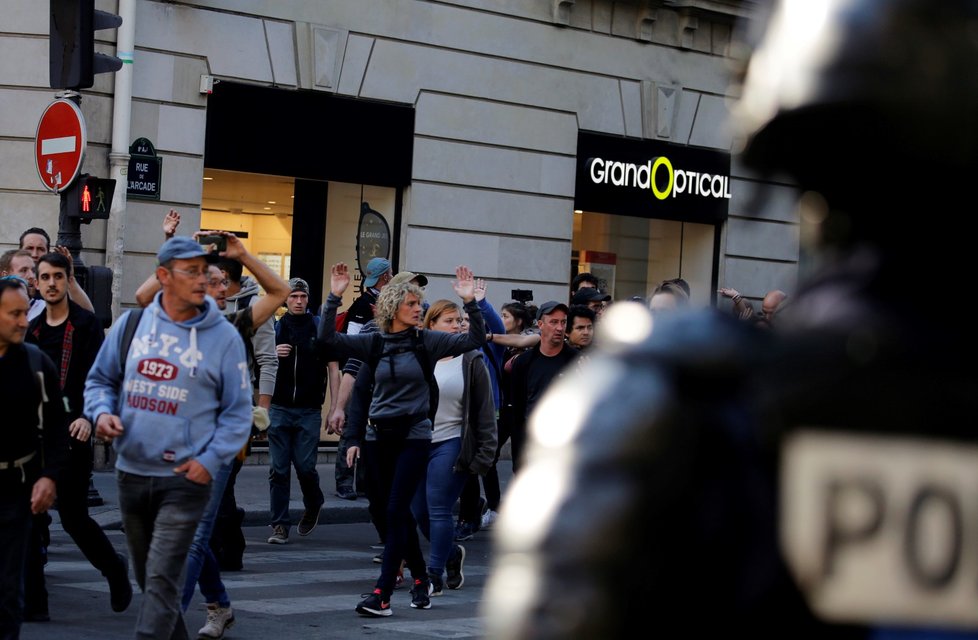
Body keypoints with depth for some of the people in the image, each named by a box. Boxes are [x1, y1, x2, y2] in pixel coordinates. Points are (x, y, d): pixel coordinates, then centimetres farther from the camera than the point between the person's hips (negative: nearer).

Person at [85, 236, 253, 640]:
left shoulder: (223, 337, -6)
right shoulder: (131, 325, 2)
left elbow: (238, 411, -1)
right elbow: (100, 379, 14)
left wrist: (211, 461, -12)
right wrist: (102, 411, -7)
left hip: (185, 478, -4)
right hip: (131, 472, 4)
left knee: (161, 580, -12)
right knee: (146, 576, 17)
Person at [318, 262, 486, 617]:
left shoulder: (426, 341, 0)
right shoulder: (374, 343, 5)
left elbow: (475, 340, -5)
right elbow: (328, 338, -1)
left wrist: (470, 302, -16)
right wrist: (334, 297, -10)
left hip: (414, 435, -3)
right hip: (379, 436, 3)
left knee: (396, 512, -9)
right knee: (398, 512, 10)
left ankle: (382, 594, -12)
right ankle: (420, 578, 27)